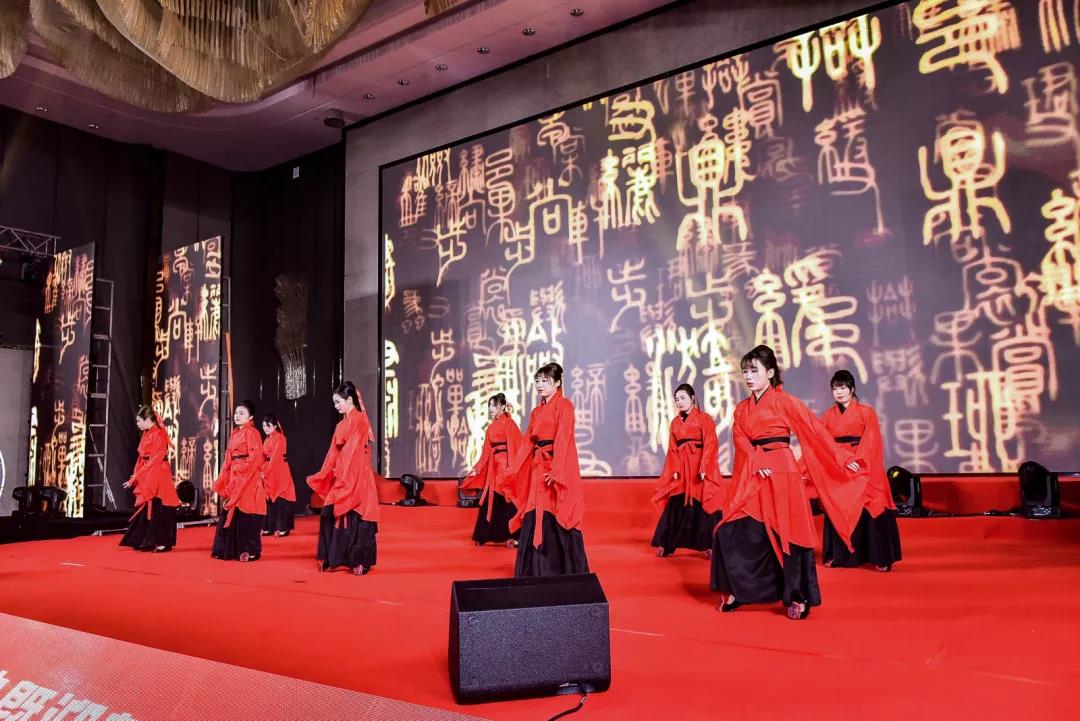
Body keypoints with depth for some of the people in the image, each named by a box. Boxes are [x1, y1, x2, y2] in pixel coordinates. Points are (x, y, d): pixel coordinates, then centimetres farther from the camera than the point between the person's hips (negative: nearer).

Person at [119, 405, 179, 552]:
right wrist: (136, 476, 5)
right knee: (146, 509, 12)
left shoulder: (159, 434, -13)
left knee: (158, 509, -5)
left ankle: (163, 542, 1)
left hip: (158, 476, -9)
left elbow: (156, 459, -16)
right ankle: (146, 541, 19)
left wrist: (138, 476, -15)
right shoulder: (146, 434, 14)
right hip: (146, 477, 9)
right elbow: (142, 457, 15)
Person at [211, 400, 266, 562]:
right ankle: (229, 549, 17)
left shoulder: (252, 432, -8)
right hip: (233, 477, 8)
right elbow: (229, 459, 16)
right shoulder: (234, 433, 16)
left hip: (248, 477, -8)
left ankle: (249, 550, 0)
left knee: (246, 514, -6)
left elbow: (255, 457, -15)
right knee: (231, 512, 9)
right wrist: (223, 480, 10)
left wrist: (240, 469, -18)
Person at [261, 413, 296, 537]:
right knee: (269, 499, 8)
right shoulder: (267, 440, 16)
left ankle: (283, 528, -3)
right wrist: (262, 470, -2)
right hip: (268, 472, 8)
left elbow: (275, 457, -16)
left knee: (280, 499, -6)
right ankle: (269, 527, 13)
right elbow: (264, 457, 12)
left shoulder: (280, 438, -8)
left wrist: (265, 471, -19)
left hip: (279, 472, -8)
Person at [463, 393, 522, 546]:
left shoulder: (508, 423, -5)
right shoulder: (491, 427, 16)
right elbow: (486, 453, 16)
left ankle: (515, 536, -3)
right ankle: (484, 536, 16)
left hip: (505, 465, -7)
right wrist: (477, 469, 12)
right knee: (492, 501, 10)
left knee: (506, 500, -8)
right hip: (494, 466, 7)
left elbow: (514, 446, -12)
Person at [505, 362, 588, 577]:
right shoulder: (536, 411, 17)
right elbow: (527, 443, 15)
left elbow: (563, 439, -14)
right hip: (538, 468, 7)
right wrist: (513, 470, 10)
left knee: (556, 517, -4)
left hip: (557, 468, -7)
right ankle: (539, 571, 15)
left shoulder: (564, 405, -5)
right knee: (536, 519, 6)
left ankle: (567, 570, 7)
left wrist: (555, 470, -23)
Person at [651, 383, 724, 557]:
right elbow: (672, 449, 10)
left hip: (700, 467, -4)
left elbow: (710, 445, -8)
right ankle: (666, 544, 9)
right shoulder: (675, 422, 14)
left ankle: (708, 545, 6)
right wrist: (675, 470, -3)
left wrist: (704, 468, -18)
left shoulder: (704, 419, -1)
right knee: (675, 506, 4)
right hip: (680, 468, 4)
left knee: (702, 506, -2)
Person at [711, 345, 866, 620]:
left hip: (781, 473, -5)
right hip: (751, 477, 5)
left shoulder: (784, 401, -1)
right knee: (733, 531, -1)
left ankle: (798, 598, 10)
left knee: (786, 532, -3)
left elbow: (815, 430, -2)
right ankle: (737, 590, 13)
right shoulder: (741, 408, 14)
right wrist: (757, 463, -16)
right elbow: (740, 440, 1)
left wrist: (842, 458, -5)